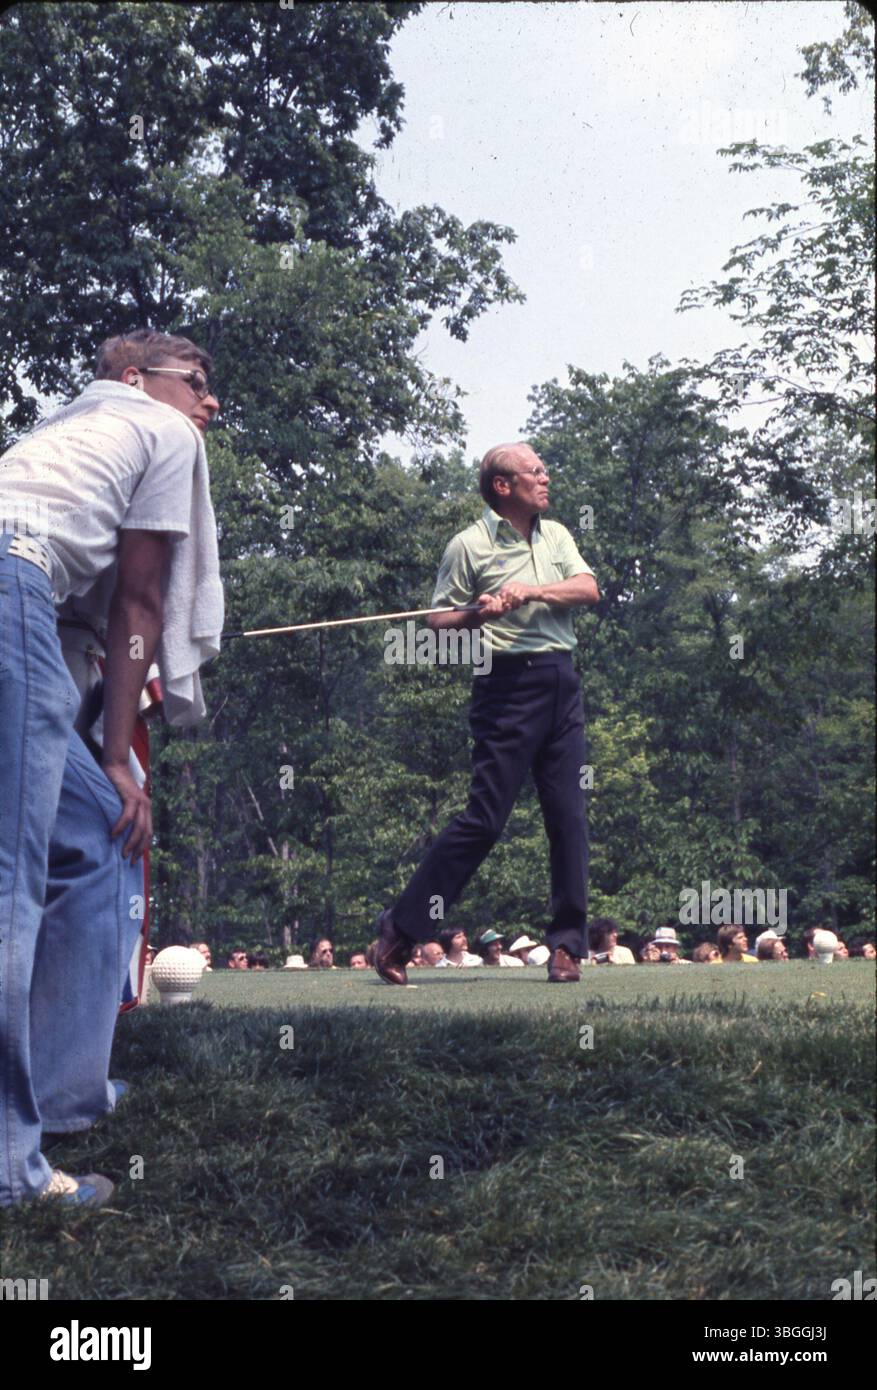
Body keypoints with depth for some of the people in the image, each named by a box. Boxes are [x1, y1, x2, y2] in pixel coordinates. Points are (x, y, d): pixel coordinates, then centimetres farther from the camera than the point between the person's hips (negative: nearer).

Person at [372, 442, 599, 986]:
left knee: (569, 815, 1)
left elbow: (589, 589, 3)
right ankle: (401, 930, -2)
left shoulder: (557, 535, 17)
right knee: (485, 817, -10)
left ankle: (568, 946, 8)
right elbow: (439, 622, 1)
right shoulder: (469, 544, 1)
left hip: (562, 681, 6)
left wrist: (532, 591, -11)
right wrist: (476, 614, -19)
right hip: (509, 682, -5)